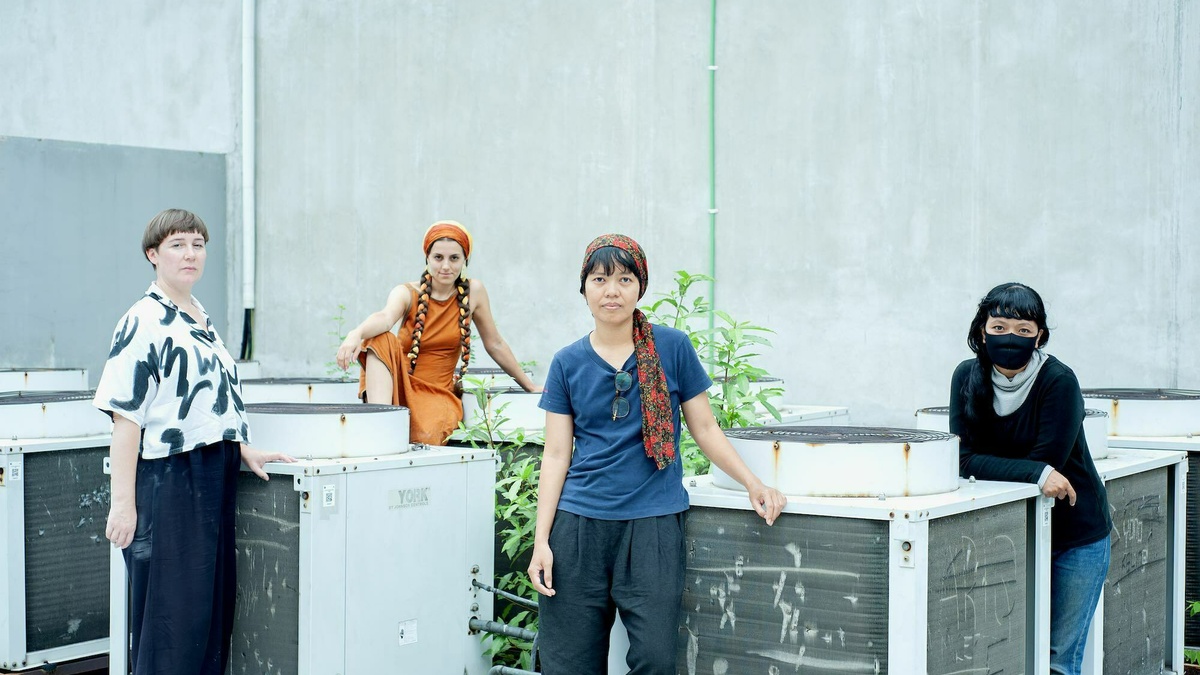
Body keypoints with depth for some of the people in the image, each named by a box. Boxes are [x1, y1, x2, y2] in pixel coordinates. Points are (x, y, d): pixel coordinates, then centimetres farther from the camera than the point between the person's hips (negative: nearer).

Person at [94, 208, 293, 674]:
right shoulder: (143, 322, -10)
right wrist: (123, 502, -19)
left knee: (214, 607, 11)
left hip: (215, 479, 8)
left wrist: (244, 451, 12)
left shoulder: (203, 322, 15)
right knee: (170, 615, -2)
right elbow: (126, 417, -15)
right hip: (167, 481, -8)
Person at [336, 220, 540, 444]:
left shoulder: (473, 291, -1)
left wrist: (530, 386, 15)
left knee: (426, 436, -36)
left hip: (438, 393, 0)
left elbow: (495, 345, 10)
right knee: (383, 340, -31)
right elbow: (385, 317, -30)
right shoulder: (408, 293, -6)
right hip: (397, 385, 0)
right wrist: (357, 334, -52)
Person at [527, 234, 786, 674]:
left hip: (654, 521, -1)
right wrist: (542, 540, -1)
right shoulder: (568, 363, 6)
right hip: (579, 523, 1)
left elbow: (704, 429, 8)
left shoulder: (673, 348, 2)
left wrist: (752, 483, -3)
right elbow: (556, 455, 5)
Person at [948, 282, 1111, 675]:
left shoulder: (1059, 381, -18)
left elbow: (1049, 462, -20)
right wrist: (1036, 474, -25)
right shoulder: (968, 377, -7)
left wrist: (990, 465, -16)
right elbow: (966, 460, -14)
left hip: (1075, 536, -3)